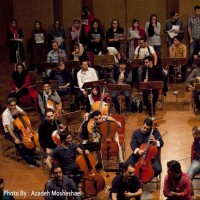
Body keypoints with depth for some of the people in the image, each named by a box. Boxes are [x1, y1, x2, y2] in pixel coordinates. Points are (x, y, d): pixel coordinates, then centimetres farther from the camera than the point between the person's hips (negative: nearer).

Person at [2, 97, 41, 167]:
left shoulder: (16, 107, -6)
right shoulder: (5, 114, -24)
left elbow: (25, 114, 0)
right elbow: (8, 128, -30)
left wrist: (18, 112, -22)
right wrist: (15, 138, -38)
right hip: (9, 132, -7)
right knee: (18, 142, -31)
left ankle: (33, 149, 9)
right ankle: (30, 160, -27)